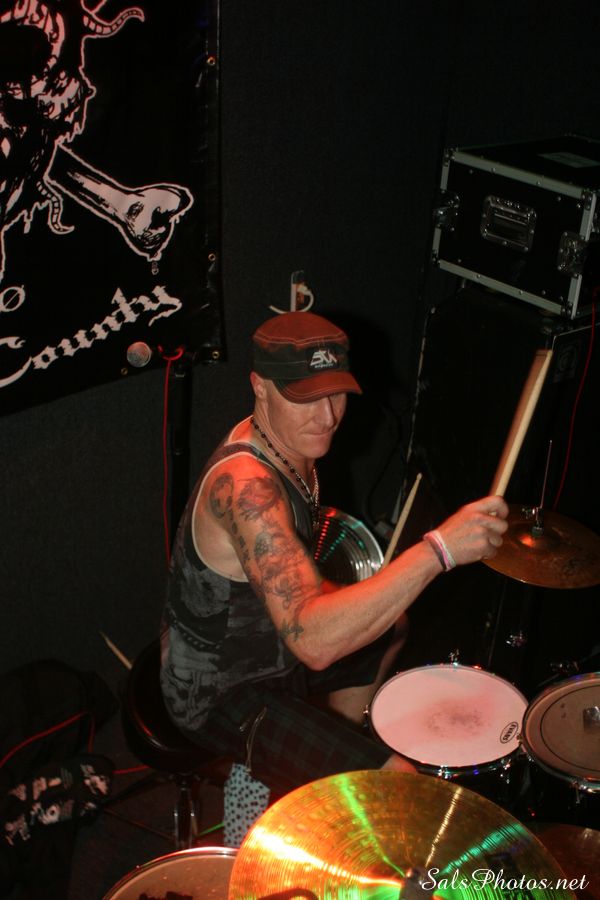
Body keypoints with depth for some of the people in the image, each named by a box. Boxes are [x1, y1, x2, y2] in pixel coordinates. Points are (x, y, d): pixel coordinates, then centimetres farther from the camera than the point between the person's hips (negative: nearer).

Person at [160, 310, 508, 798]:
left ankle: (335, 750, 38)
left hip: (263, 643, 10)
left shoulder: (288, 444, -4)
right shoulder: (244, 484, -35)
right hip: (220, 693, -9)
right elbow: (312, 640, -45)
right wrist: (438, 548, -49)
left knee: (391, 627, 29)